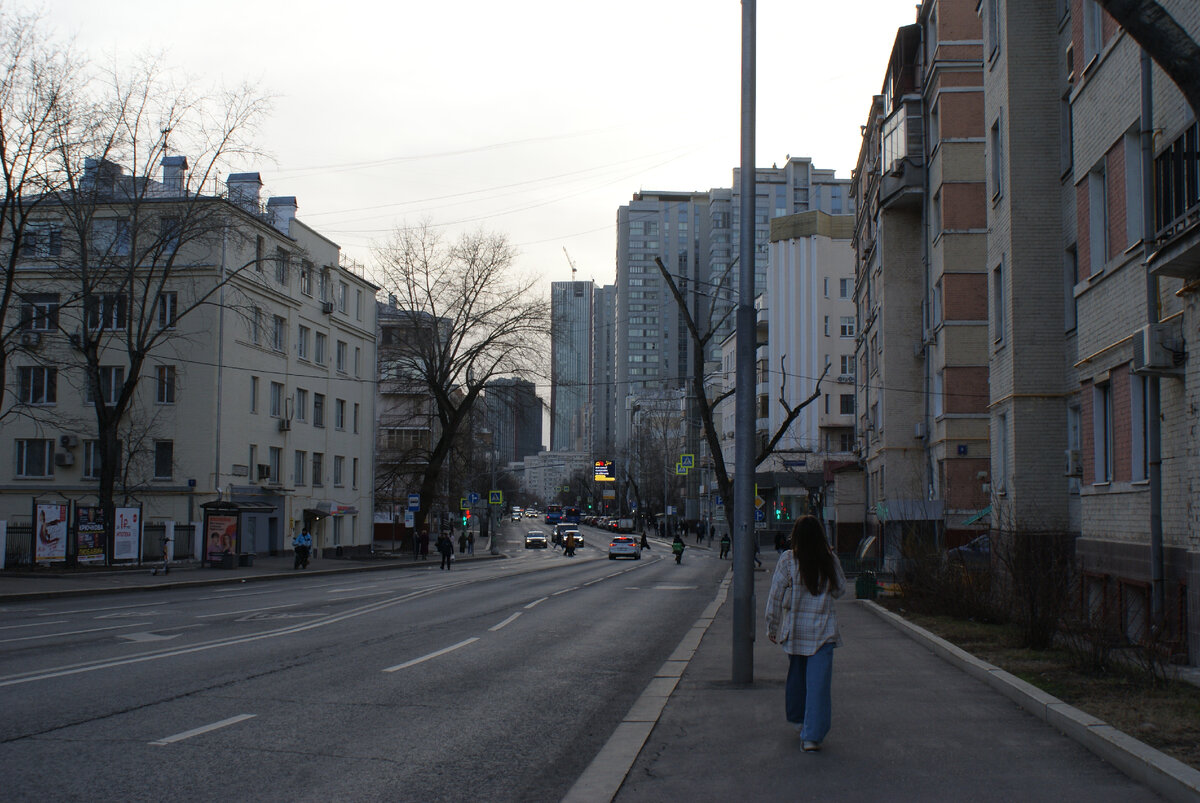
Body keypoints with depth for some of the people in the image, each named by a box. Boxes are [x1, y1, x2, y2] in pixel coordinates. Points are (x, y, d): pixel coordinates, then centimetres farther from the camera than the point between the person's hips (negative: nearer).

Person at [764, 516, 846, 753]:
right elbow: (839, 589, 10)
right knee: (819, 682, -2)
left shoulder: (788, 560, -7)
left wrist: (772, 627, 5)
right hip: (823, 629, 0)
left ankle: (797, 719, 38)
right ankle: (812, 736, -8)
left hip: (794, 628, 1)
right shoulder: (830, 560, -3)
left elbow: (776, 595, -4)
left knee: (796, 675, 21)